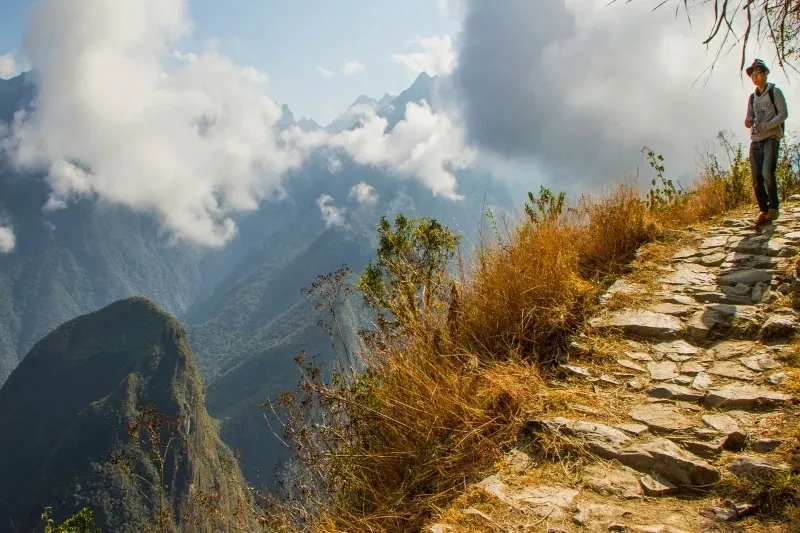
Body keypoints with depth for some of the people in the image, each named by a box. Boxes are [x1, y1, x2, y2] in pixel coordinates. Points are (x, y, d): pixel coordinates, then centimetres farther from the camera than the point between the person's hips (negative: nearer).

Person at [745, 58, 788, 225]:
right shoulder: (752, 97, 20)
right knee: (756, 180, -2)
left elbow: (783, 114, -5)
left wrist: (765, 126, -17)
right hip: (755, 141, 5)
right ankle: (764, 211, 6)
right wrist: (748, 122, -6)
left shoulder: (774, 92, 4)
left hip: (771, 138, -5)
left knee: (767, 174, -22)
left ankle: (773, 208, -11)